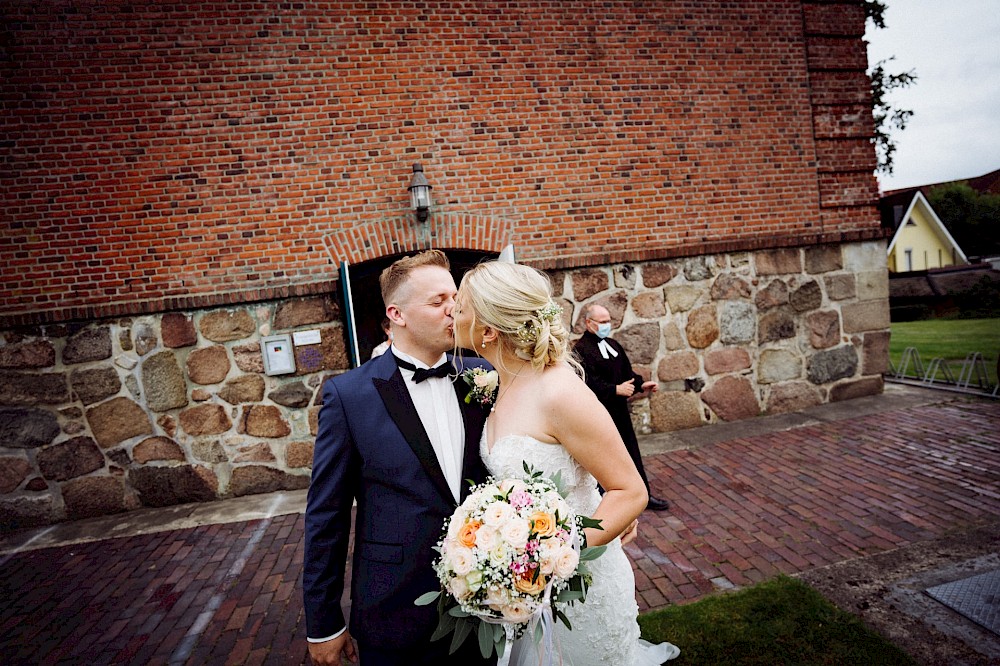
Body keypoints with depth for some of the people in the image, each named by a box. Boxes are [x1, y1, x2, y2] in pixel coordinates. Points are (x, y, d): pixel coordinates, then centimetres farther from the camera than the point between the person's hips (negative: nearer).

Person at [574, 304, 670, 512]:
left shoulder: (613, 345, 10)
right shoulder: (581, 350, -16)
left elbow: (627, 372, 17)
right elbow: (588, 383, -24)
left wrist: (641, 385, 1)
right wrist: (615, 389, -25)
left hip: (619, 409, 8)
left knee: (632, 453, 16)